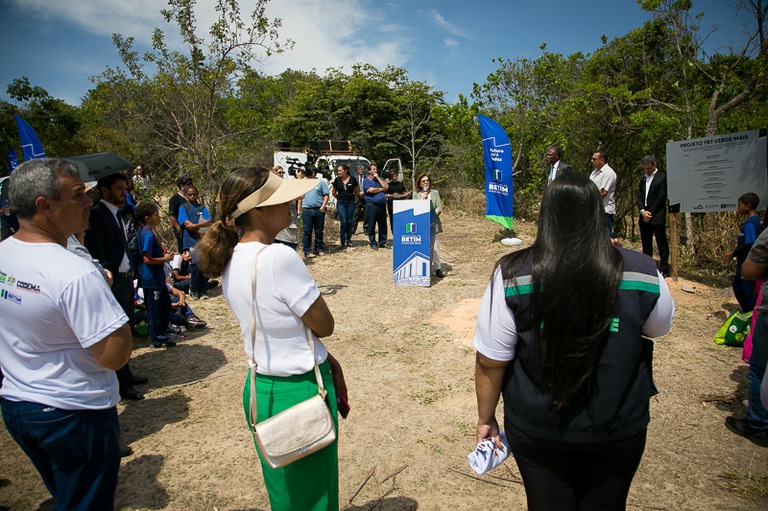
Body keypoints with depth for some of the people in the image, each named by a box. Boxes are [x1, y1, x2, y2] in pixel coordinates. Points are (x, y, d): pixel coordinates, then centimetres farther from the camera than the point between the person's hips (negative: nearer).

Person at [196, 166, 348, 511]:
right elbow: (324, 325, -17)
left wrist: (327, 362, 7)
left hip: (260, 389, 8)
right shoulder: (279, 257, -26)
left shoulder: (231, 259, 0)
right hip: (299, 391, -8)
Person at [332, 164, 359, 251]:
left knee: (349, 223, 6)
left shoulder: (352, 179, 0)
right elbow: (334, 192, 15)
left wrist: (352, 198, 10)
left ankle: (349, 242, 18)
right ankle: (343, 244, -2)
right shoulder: (337, 180, 2)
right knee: (343, 223, -8)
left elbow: (357, 191, 13)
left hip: (350, 203, 1)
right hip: (341, 203, -1)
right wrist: (339, 198, 12)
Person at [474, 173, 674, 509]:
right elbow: (659, 328, 6)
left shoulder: (513, 275, -20)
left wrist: (486, 417, 2)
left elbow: (490, 362, -14)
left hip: (537, 429, -1)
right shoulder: (642, 272, -16)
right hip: (619, 431, 2)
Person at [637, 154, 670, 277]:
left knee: (661, 244, -1)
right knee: (646, 244, 11)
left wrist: (650, 213, -12)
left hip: (657, 216, -6)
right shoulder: (643, 179, 16)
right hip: (644, 216, 7)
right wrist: (642, 211, -7)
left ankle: (664, 269, 4)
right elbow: (639, 197, 10)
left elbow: (661, 198, -10)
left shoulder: (662, 177, -5)